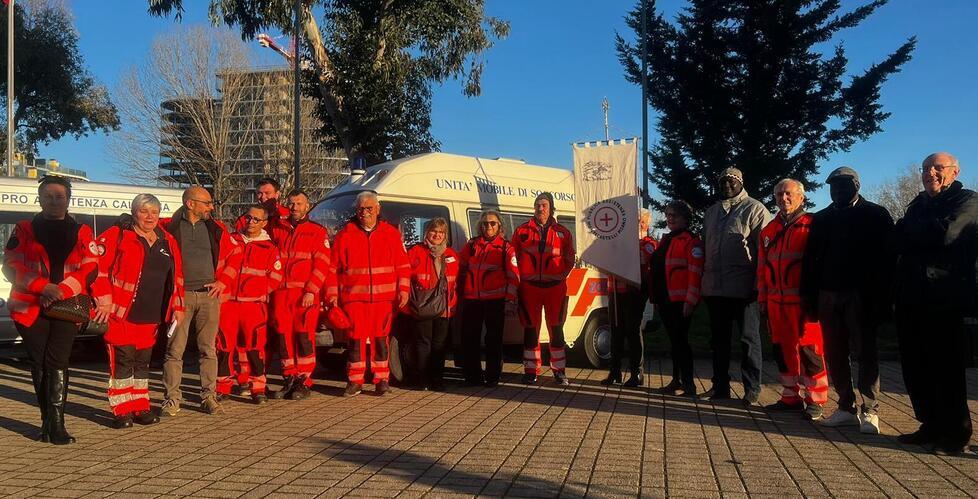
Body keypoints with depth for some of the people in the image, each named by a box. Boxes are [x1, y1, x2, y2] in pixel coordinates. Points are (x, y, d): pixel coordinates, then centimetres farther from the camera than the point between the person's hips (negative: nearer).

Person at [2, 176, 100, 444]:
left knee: (56, 362, -11)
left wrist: (63, 290, -13)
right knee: (39, 365, 5)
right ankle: (50, 421, 15)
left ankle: (54, 423, -13)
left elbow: (90, 268, 2)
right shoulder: (24, 230, 10)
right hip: (31, 307, 1)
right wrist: (42, 286, -14)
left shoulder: (81, 232, 11)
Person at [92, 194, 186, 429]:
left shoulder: (168, 242, 12)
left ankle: (141, 408, 22)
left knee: (143, 362, 13)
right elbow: (98, 266, -11)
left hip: (151, 317, 5)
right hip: (120, 314, -5)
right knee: (122, 361, -1)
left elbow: (176, 278, 16)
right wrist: (104, 300, -16)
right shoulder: (117, 236, -5)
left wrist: (177, 307, 11)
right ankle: (123, 411, 9)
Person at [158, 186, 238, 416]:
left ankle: (209, 396, 13)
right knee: (175, 350, 0)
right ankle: (172, 398, 8)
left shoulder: (216, 229, 9)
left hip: (209, 295, 2)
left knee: (208, 349, 6)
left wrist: (223, 281, 4)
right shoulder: (169, 227, 1)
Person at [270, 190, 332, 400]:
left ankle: (304, 383, 1)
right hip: (281, 292, 4)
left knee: (304, 336, -6)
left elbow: (322, 264, -4)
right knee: (284, 336, 3)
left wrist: (311, 291, -14)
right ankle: (289, 380, 12)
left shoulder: (318, 232, 5)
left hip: (305, 293, -4)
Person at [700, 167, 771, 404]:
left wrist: (760, 282, -12)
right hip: (714, 287, 6)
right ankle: (720, 386, 21)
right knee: (719, 338, 12)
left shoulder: (754, 209, -2)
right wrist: (704, 278, 15)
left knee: (749, 337, 1)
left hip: (744, 287, -6)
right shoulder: (711, 212, 18)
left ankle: (752, 389, 8)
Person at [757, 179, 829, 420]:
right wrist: (763, 298, 15)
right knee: (782, 350, 11)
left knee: (809, 350, -2)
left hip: (803, 301, -6)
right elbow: (762, 267, 18)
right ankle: (791, 397, 23)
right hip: (777, 301, 7)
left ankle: (814, 401, 7)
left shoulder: (811, 226, -4)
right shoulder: (769, 230, 15)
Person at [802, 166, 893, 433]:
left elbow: (887, 256, -6)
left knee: (865, 353, -1)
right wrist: (809, 297, 3)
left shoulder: (875, 215, 2)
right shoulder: (822, 218, 14)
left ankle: (870, 411, 3)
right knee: (835, 355, 6)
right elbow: (811, 259, 10)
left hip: (861, 294, -4)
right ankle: (847, 408, 15)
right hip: (828, 293, 5)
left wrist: (882, 298, -13)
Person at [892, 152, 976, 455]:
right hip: (911, 299, 7)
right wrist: (920, 234, -4)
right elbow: (898, 242, 15)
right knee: (915, 366, 8)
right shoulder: (918, 205, 20)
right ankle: (931, 426, 20)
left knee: (945, 367, -1)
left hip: (943, 299, -7)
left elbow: (945, 232, -18)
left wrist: (909, 231, -4)